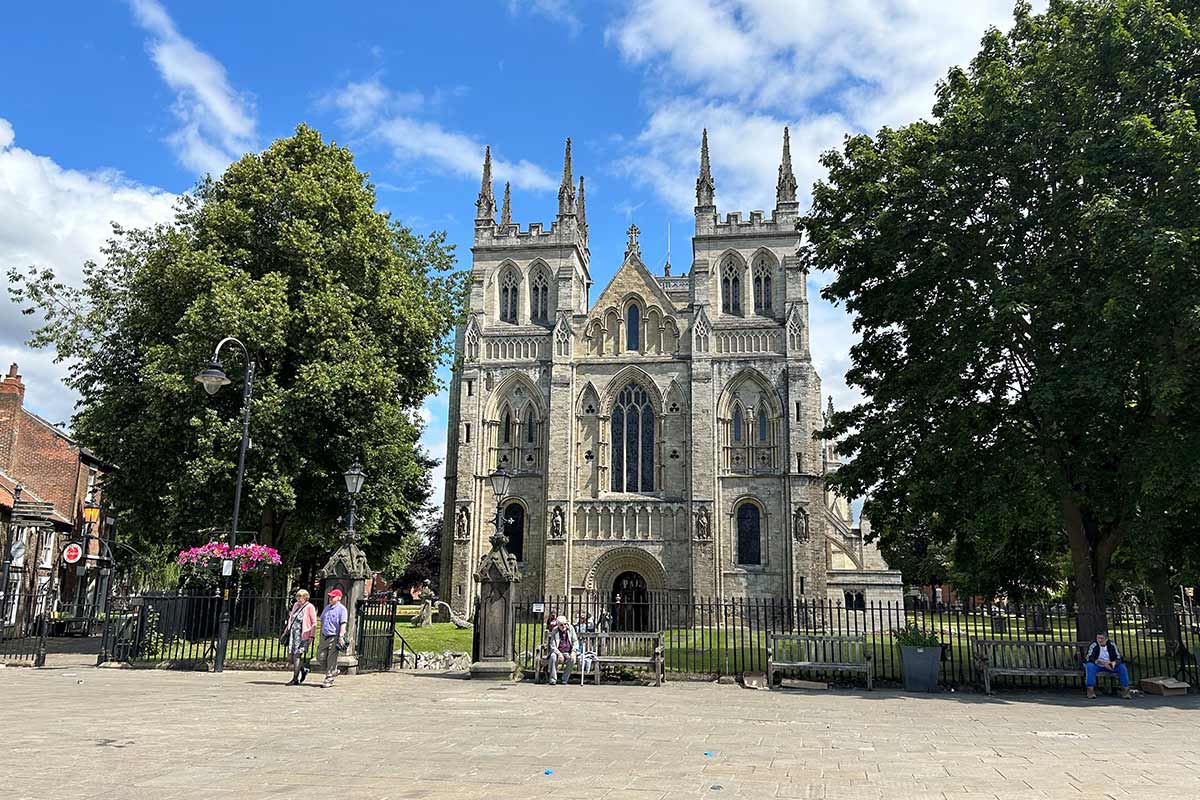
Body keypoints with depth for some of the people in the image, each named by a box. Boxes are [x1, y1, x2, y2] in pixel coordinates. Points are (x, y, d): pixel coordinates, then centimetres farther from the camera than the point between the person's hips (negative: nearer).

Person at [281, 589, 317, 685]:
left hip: (302, 634, -7)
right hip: (292, 632, 7)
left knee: (297, 655, -9)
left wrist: (312, 636, -12)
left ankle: (295, 679, -2)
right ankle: (303, 669, 27)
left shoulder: (309, 607, -4)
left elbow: (314, 623, -6)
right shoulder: (295, 605, 16)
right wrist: (286, 631, 22)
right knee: (290, 657, 4)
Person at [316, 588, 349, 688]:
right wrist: (321, 634, 21)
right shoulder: (327, 607, 16)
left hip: (335, 637, -7)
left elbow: (343, 624, -14)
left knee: (331, 659, -4)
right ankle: (334, 671, 25)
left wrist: (341, 637, -23)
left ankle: (328, 679, 3)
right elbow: (322, 621, 25)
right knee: (320, 657, 6)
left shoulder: (341, 609, -7)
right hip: (325, 637, 7)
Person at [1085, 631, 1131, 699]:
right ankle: (1090, 689, -32)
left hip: (1110, 666, 3)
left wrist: (1114, 662, -32)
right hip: (1097, 666, -3)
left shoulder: (1112, 645, -3)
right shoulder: (1093, 646, -13)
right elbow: (1090, 658, -22)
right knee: (1090, 666, -35)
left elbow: (1118, 657, -7)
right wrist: (1103, 663, -35)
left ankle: (1125, 689, -13)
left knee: (1122, 667, -22)